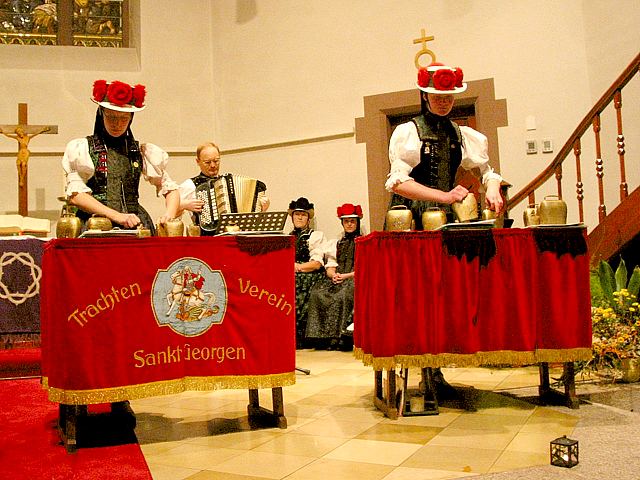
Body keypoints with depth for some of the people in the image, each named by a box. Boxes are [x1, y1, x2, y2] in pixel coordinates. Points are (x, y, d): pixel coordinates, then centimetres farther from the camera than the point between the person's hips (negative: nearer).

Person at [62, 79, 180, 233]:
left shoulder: (140, 151, 14)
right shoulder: (80, 149, 7)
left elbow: (170, 189, 16)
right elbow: (75, 195, -3)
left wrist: (169, 215, -5)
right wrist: (117, 216, -14)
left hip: (135, 226, 3)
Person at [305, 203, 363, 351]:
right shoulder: (336, 243, 25)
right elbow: (330, 265, 16)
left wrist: (345, 275, -13)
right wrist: (333, 274, -9)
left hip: (355, 279, -4)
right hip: (337, 279, 4)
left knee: (342, 295, -38)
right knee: (317, 293, -27)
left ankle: (340, 338, -36)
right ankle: (323, 338, -29)